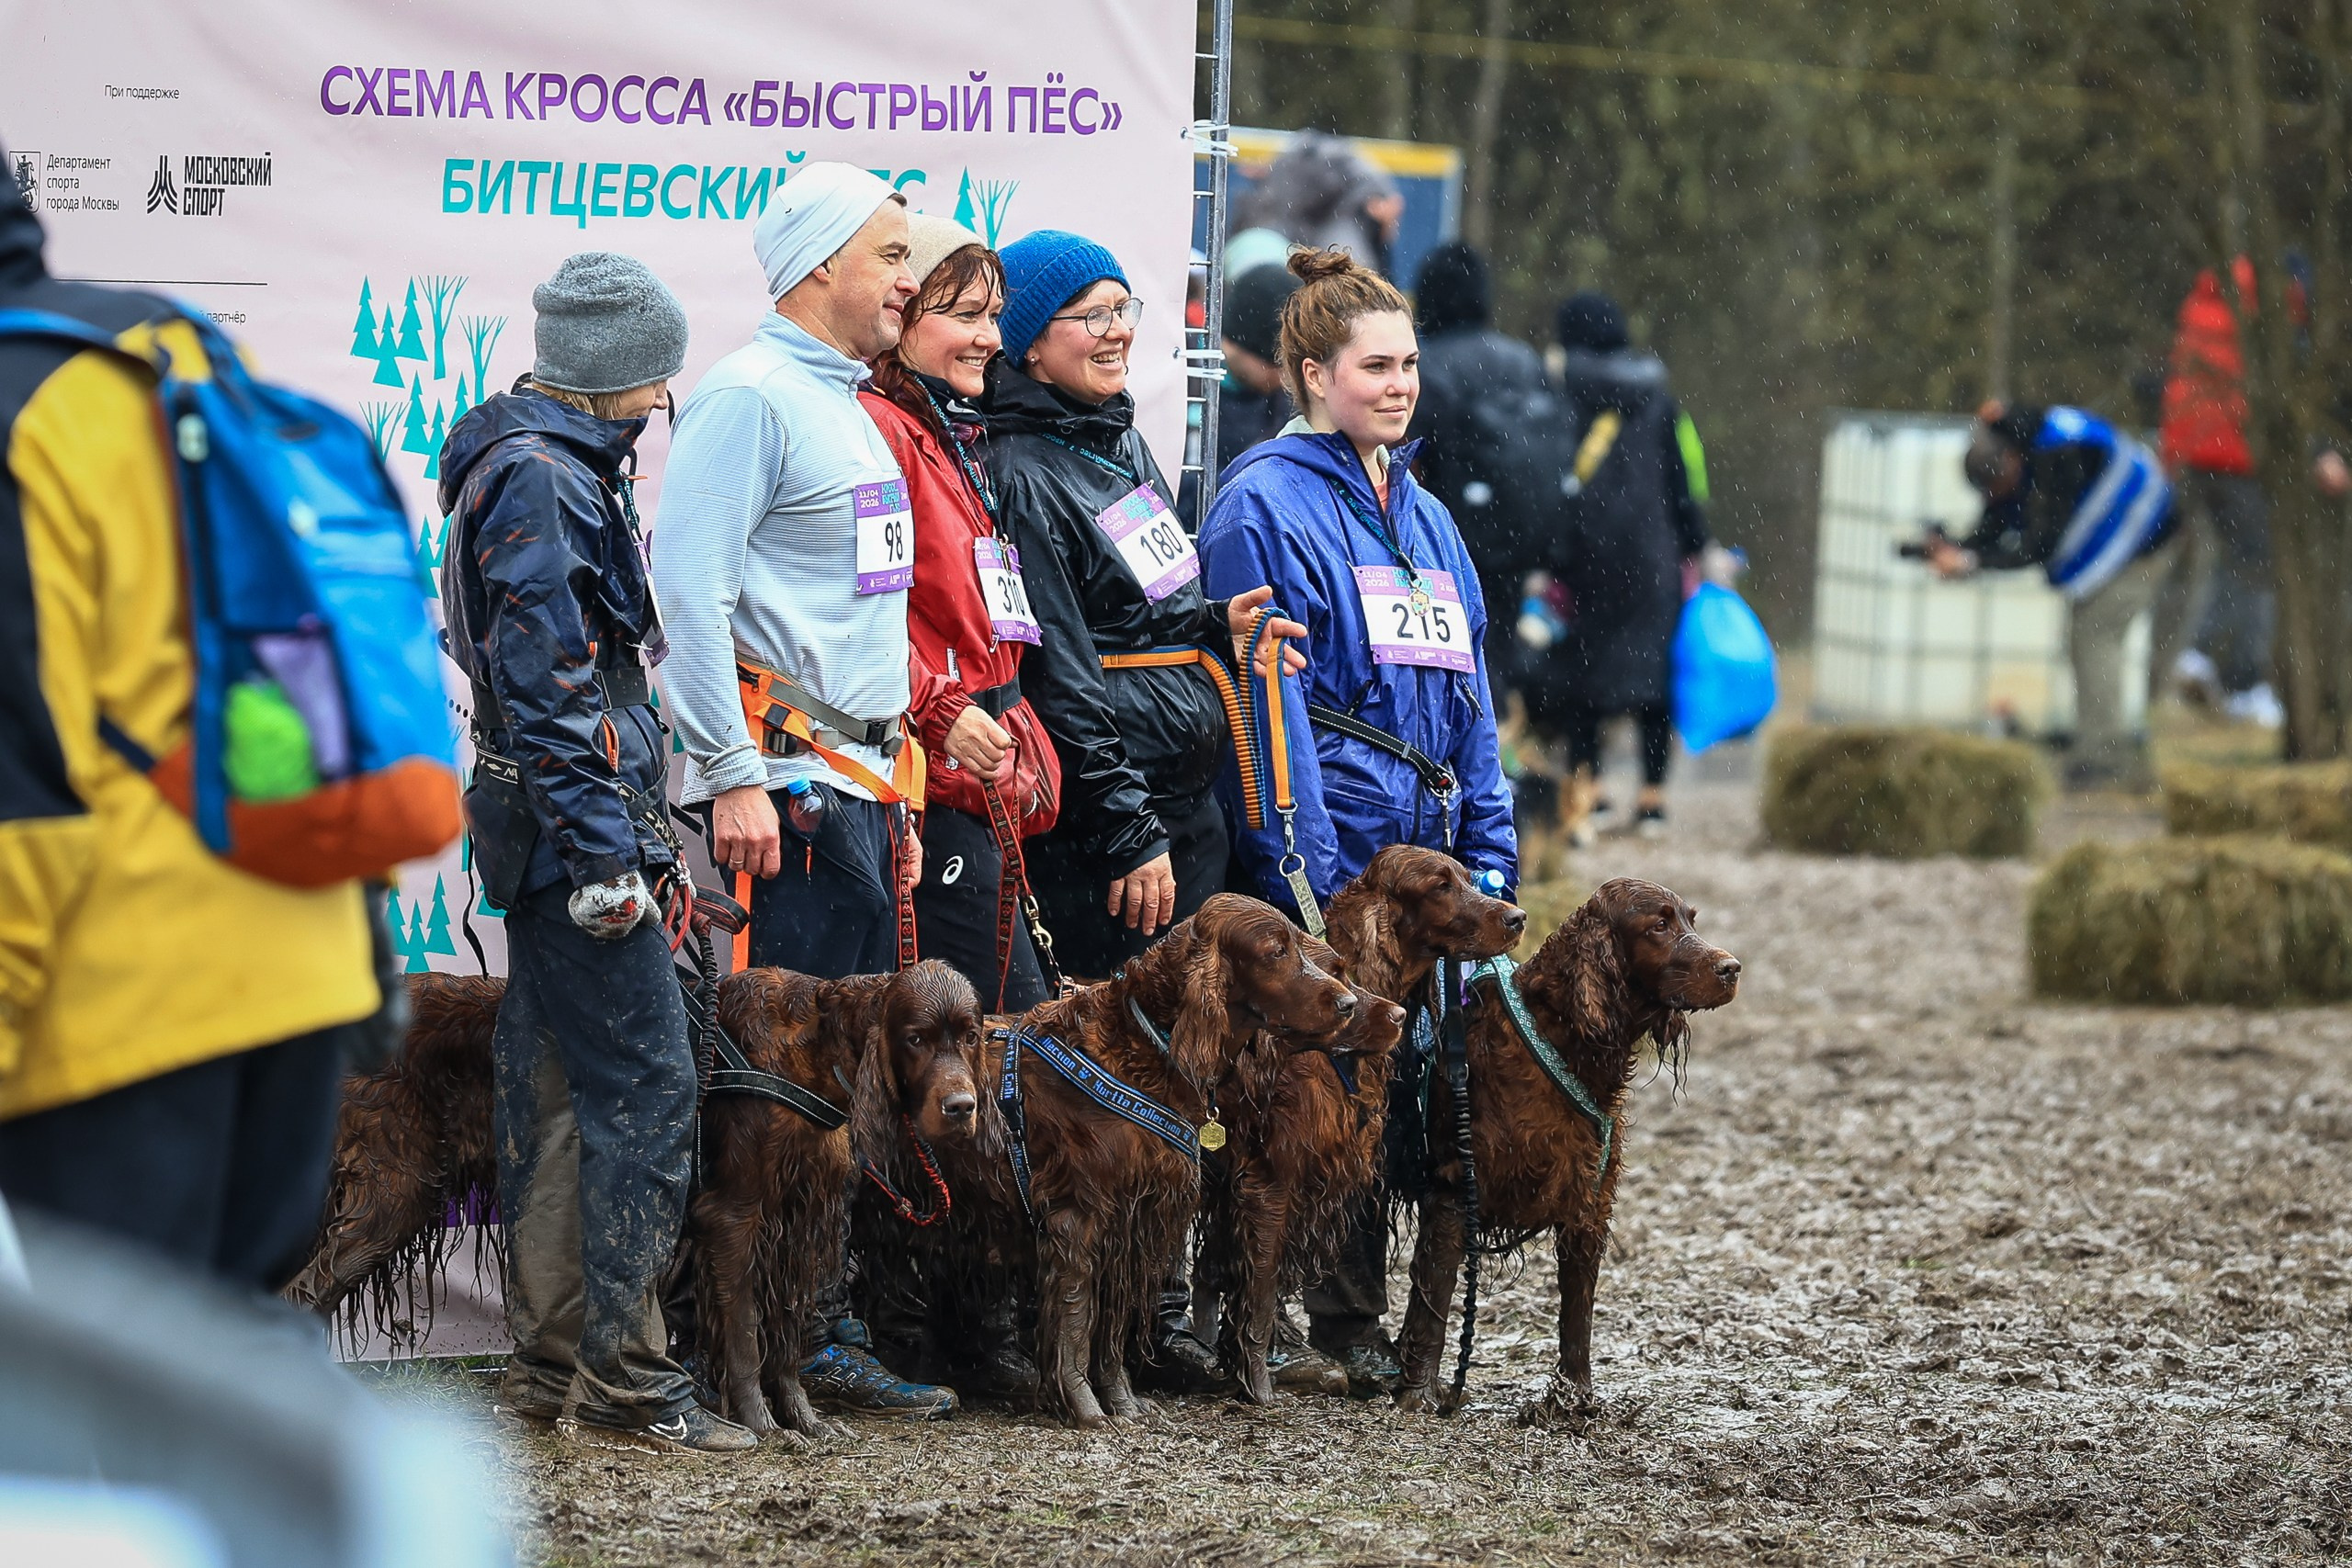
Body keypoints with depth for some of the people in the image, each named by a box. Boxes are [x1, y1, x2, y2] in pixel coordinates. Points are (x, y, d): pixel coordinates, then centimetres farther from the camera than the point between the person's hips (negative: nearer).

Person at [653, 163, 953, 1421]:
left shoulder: (847, 406, 21)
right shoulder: (748, 397, -9)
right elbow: (690, 590, -16)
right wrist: (735, 778, -20)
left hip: (858, 783, 9)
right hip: (785, 780, -9)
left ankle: (822, 1331, 11)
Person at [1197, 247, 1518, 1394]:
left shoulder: (1422, 516, 19)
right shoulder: (1265, 504, -6)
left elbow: (1467, 697, 21)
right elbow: (1263, 698, -12)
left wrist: (1489, 853, 13)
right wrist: (1302, 864, -17)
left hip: (1420, 853, 7)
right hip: (1318, 855, -7)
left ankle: (1352, 1318, 13)